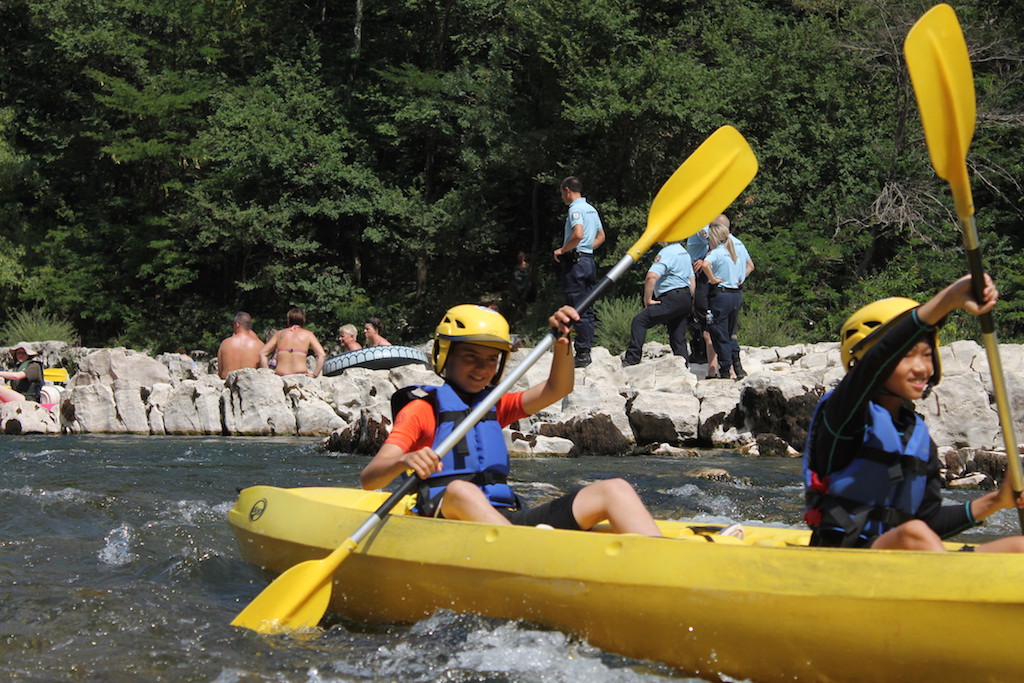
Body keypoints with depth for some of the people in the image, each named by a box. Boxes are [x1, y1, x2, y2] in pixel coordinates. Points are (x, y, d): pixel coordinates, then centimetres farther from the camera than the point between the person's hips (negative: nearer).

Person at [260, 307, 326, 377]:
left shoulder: (280, 334, 15)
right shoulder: (308, 334, 9)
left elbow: (262, 354, 13)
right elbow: (322, 355, -2)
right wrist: (314, 374, 1)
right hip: (300, 376, -3)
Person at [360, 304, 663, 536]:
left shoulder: (494, 406, 25)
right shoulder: (422, 409, 5)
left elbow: (557, 389, 15)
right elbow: (368, 478, -8)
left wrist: (562, 342, -4)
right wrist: (404, 462, -30)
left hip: (505, 522, 6)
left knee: (613, 490, -10)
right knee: (460, 489, -41)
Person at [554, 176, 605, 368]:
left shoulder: (575, 209, -12)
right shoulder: (592, 209, 17)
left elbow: (578, 234, -26)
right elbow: (601, 237, 24)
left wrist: (562, 250, -14)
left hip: (575, 262, -9)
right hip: (589, 260, 9)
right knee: (587, 309, 11)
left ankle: (582, 354, -9)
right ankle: (587, 350, 14)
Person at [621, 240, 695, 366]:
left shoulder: (666, 253, -11)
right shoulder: (684, 252, 20)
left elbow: (651, 277, -24)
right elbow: (692, 280, 24)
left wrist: (647, 299, -16)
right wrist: (690, 302, 24)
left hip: (672, 299, -10)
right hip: (686, 298, 10)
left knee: (640, 320, -14)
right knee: (679, 339, 13)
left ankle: (632, 359, -22)